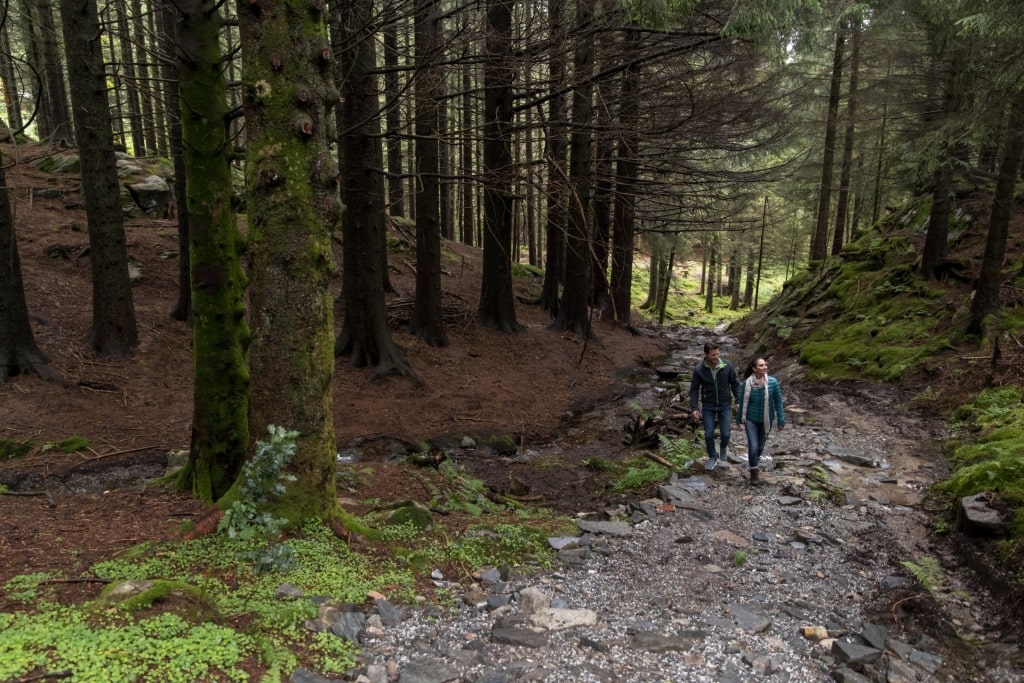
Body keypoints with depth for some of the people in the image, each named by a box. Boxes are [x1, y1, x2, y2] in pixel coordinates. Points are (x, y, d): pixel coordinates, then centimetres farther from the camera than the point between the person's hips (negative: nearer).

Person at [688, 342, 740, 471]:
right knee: (709, 434, 3)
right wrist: (694, 408, -11)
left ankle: (724, 447, 35)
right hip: (708, 406, 0)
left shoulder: (727, 366, -14)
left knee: (725, 433, 0)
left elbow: (735, 383, -1)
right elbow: (694, 389, -7)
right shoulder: (699, 369, -15)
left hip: (725, 405, 0)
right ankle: (712, 457, 27)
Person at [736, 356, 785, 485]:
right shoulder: (746, 383, -18)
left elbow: (778, 402, -8)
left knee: (761, 446, 17)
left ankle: (755, 464, 47)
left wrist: (781, 420, -4)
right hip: (751, 419, -1)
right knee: (753, 446, -7)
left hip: (766, 420, 1)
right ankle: (754, 473, 14)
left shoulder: (773, 382, -19)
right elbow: (742, 402, -3)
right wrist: (739, 418, 8)